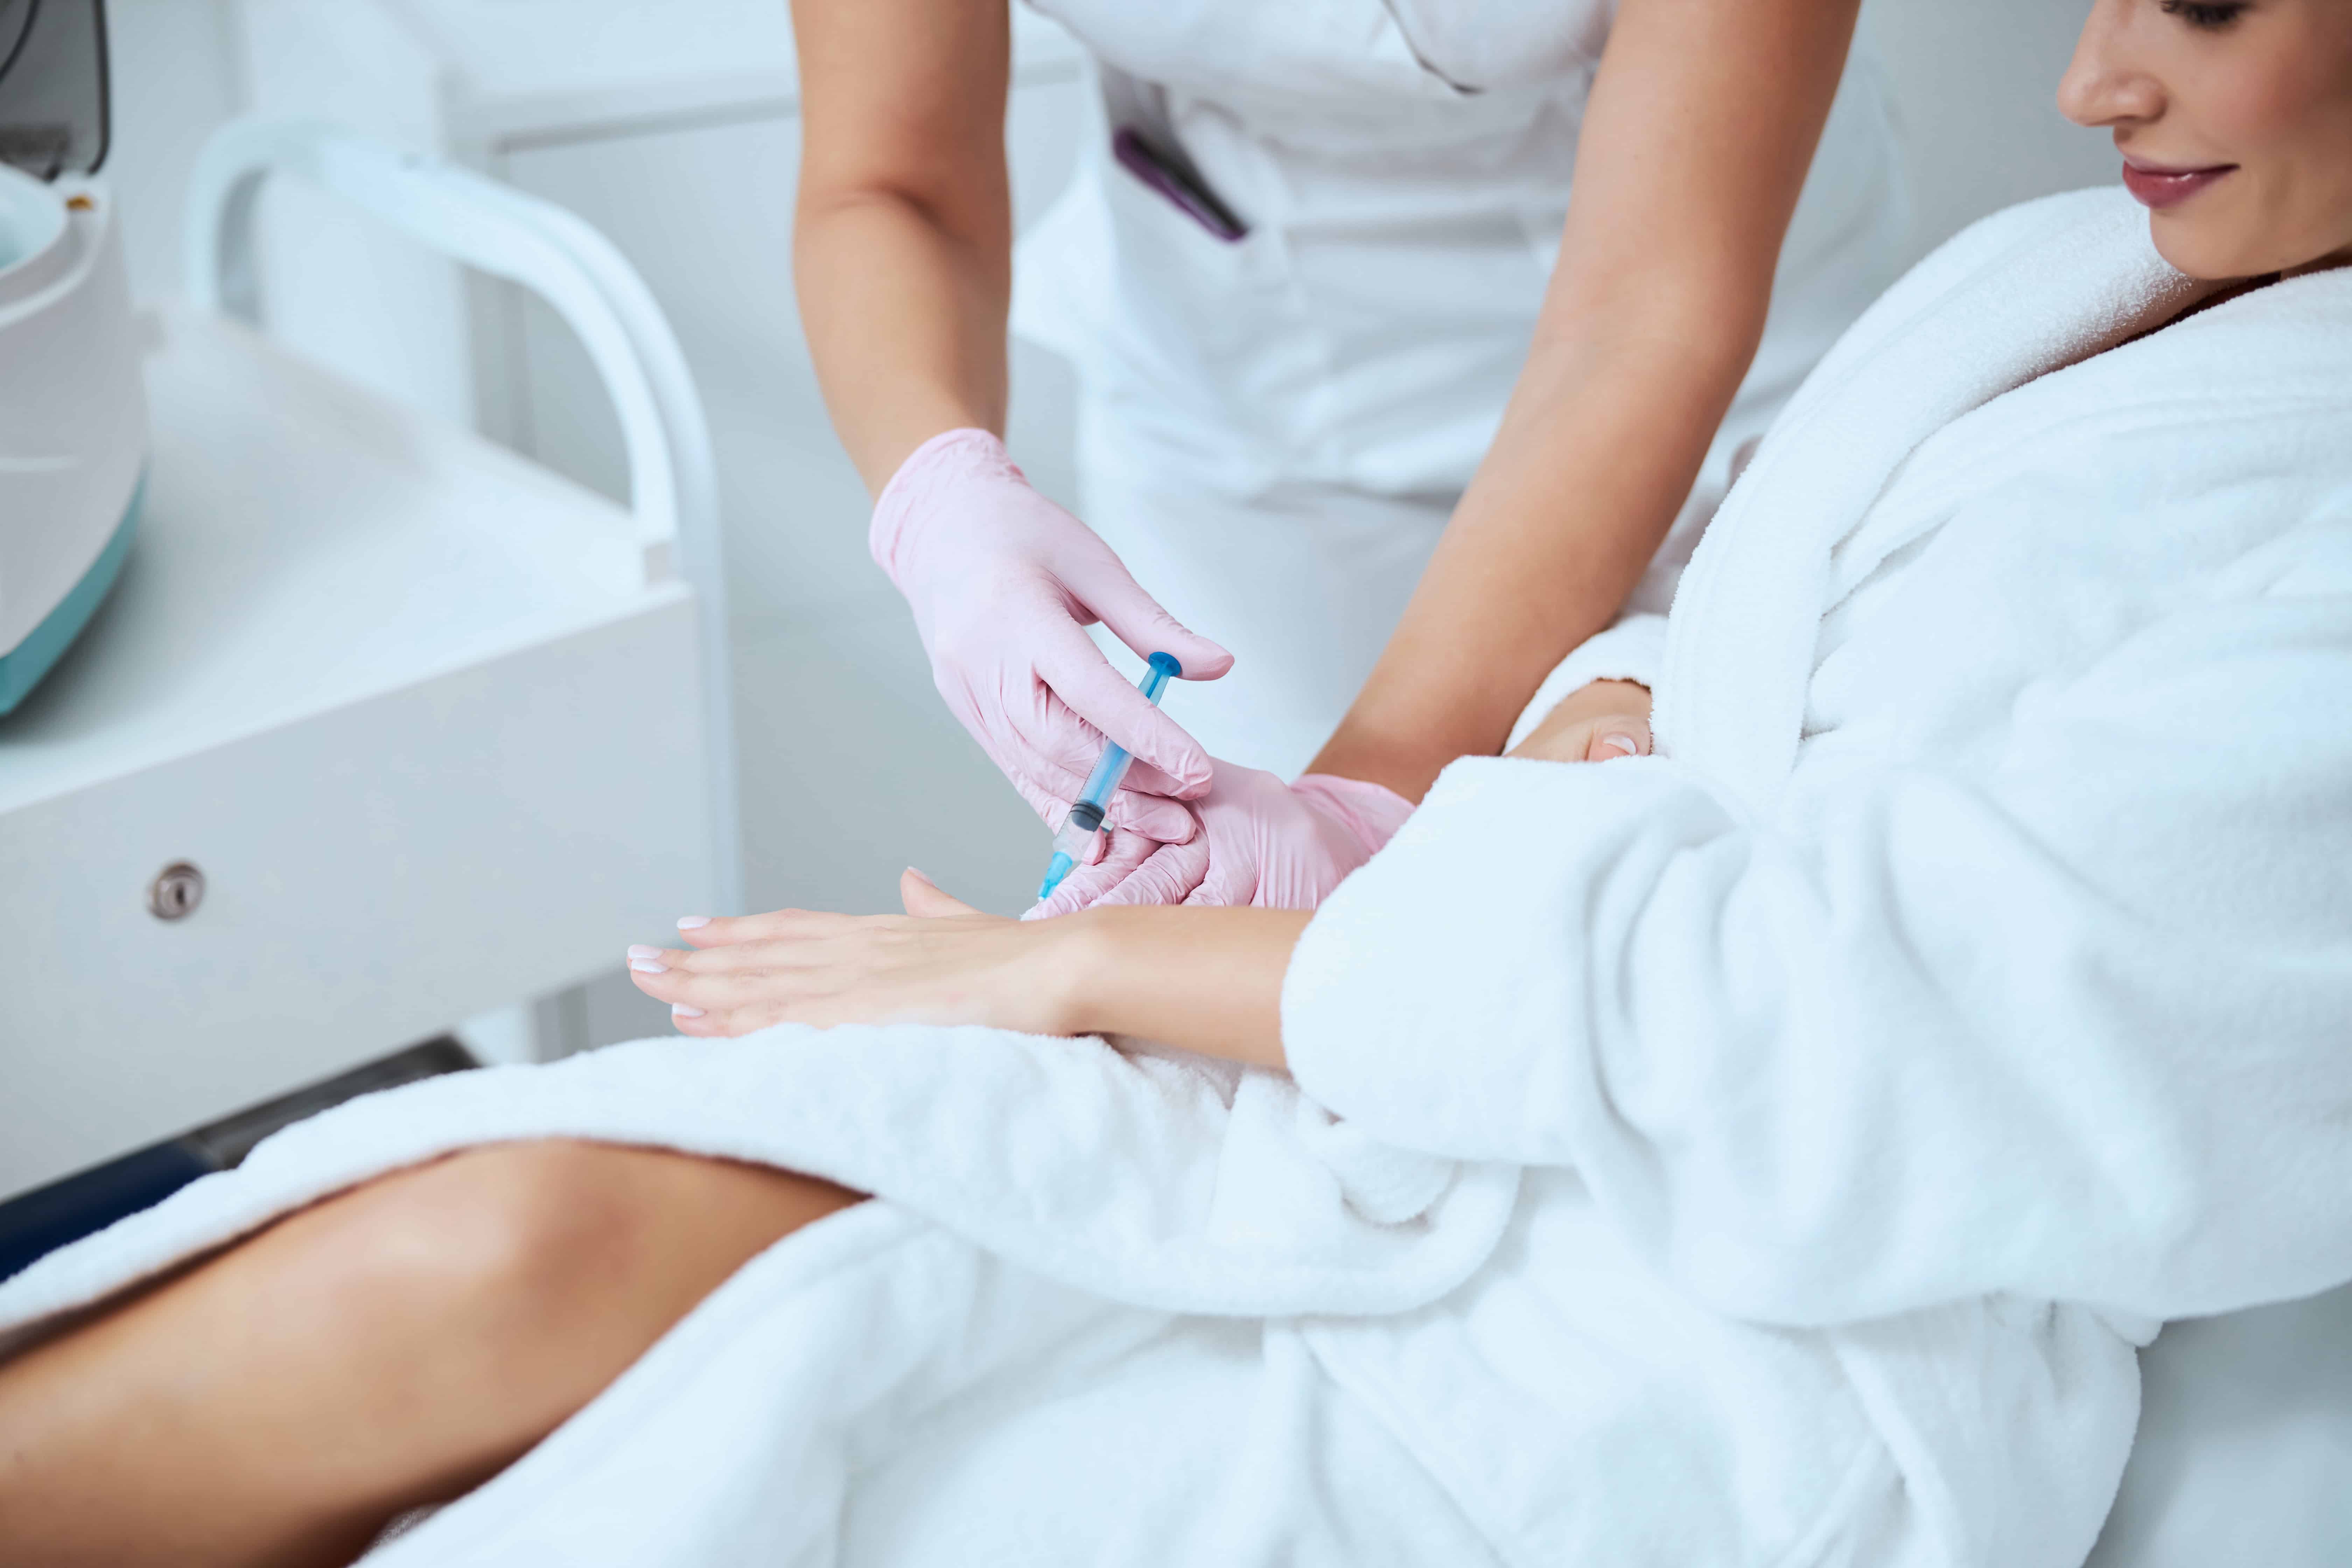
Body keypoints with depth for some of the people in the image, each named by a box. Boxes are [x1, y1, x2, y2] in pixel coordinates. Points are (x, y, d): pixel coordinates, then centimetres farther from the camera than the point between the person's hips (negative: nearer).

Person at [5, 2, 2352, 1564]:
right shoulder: (2046, 275, 14)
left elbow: (1819, 1019, -19)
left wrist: (1074, 960, -13)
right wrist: (1590, 733, -6)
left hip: (1774, 1358, -6)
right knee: (512, 1245, -18)